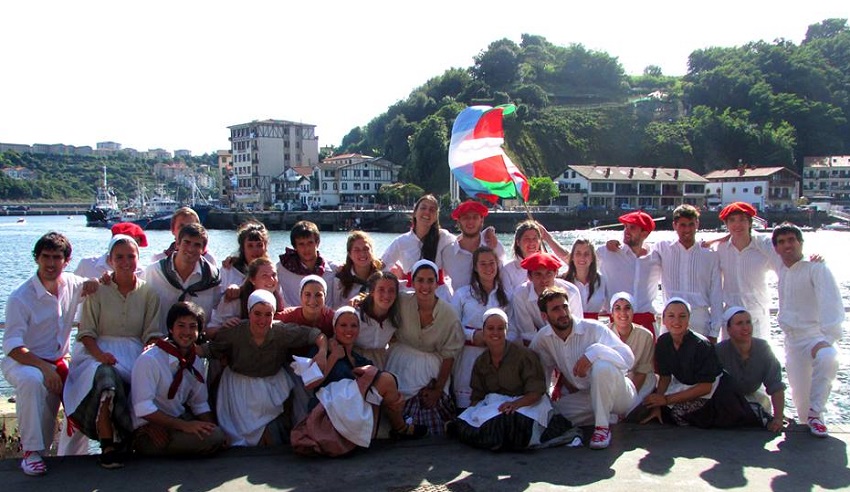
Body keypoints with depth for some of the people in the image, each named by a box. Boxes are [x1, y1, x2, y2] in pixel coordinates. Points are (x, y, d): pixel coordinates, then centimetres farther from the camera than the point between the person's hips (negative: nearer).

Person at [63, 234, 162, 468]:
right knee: (105, 375, -37)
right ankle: (108, 446, -32)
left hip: (134, 354, 2)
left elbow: (151, 334, 6)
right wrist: (99, 354, -19)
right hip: (99, 352, -1)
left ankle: (121, 440, -15)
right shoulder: (97, 291, 6)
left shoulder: (148, 293, 11)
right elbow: (86, 332, 1)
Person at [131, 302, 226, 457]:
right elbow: (143, 409, -22)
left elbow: (199, 404, 12)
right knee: (210, 438, -25)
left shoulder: (196, 363, 4)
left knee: (217, 435, -13)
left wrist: (214, 430, -6)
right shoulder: (149, 360, -17)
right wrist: (184, 425, -27)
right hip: (149, 428, -8)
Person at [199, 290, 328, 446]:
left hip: (271, 386, 1)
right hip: (240, 387, 0)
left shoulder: (283, 332, -18)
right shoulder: (234, 332, -18)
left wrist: (322, 352, -35)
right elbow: (211, 349, -8)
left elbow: (316, 334, -16)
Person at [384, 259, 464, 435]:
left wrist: (438, 390, -3)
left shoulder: (448, 313, -11)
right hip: (402, 367, 0)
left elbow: (449, 355, -4)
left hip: (431, 371, 0)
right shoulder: (402, 303, -13)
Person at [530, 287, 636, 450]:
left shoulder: (593, 329, -19)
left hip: (618, 395, -6)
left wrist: (595, 351, -42)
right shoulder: (542, 339, -4)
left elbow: (628, 358, -28)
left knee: (602, 366, -35)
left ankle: (603, 425, -19)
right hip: (585, 396, 6)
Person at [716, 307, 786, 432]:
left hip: (751, 394, 3)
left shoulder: (763, 348, -19)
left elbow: (776, 387, -19)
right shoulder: (719, 351, -27)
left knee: (764, 402, -18)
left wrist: (778, 418, -30)